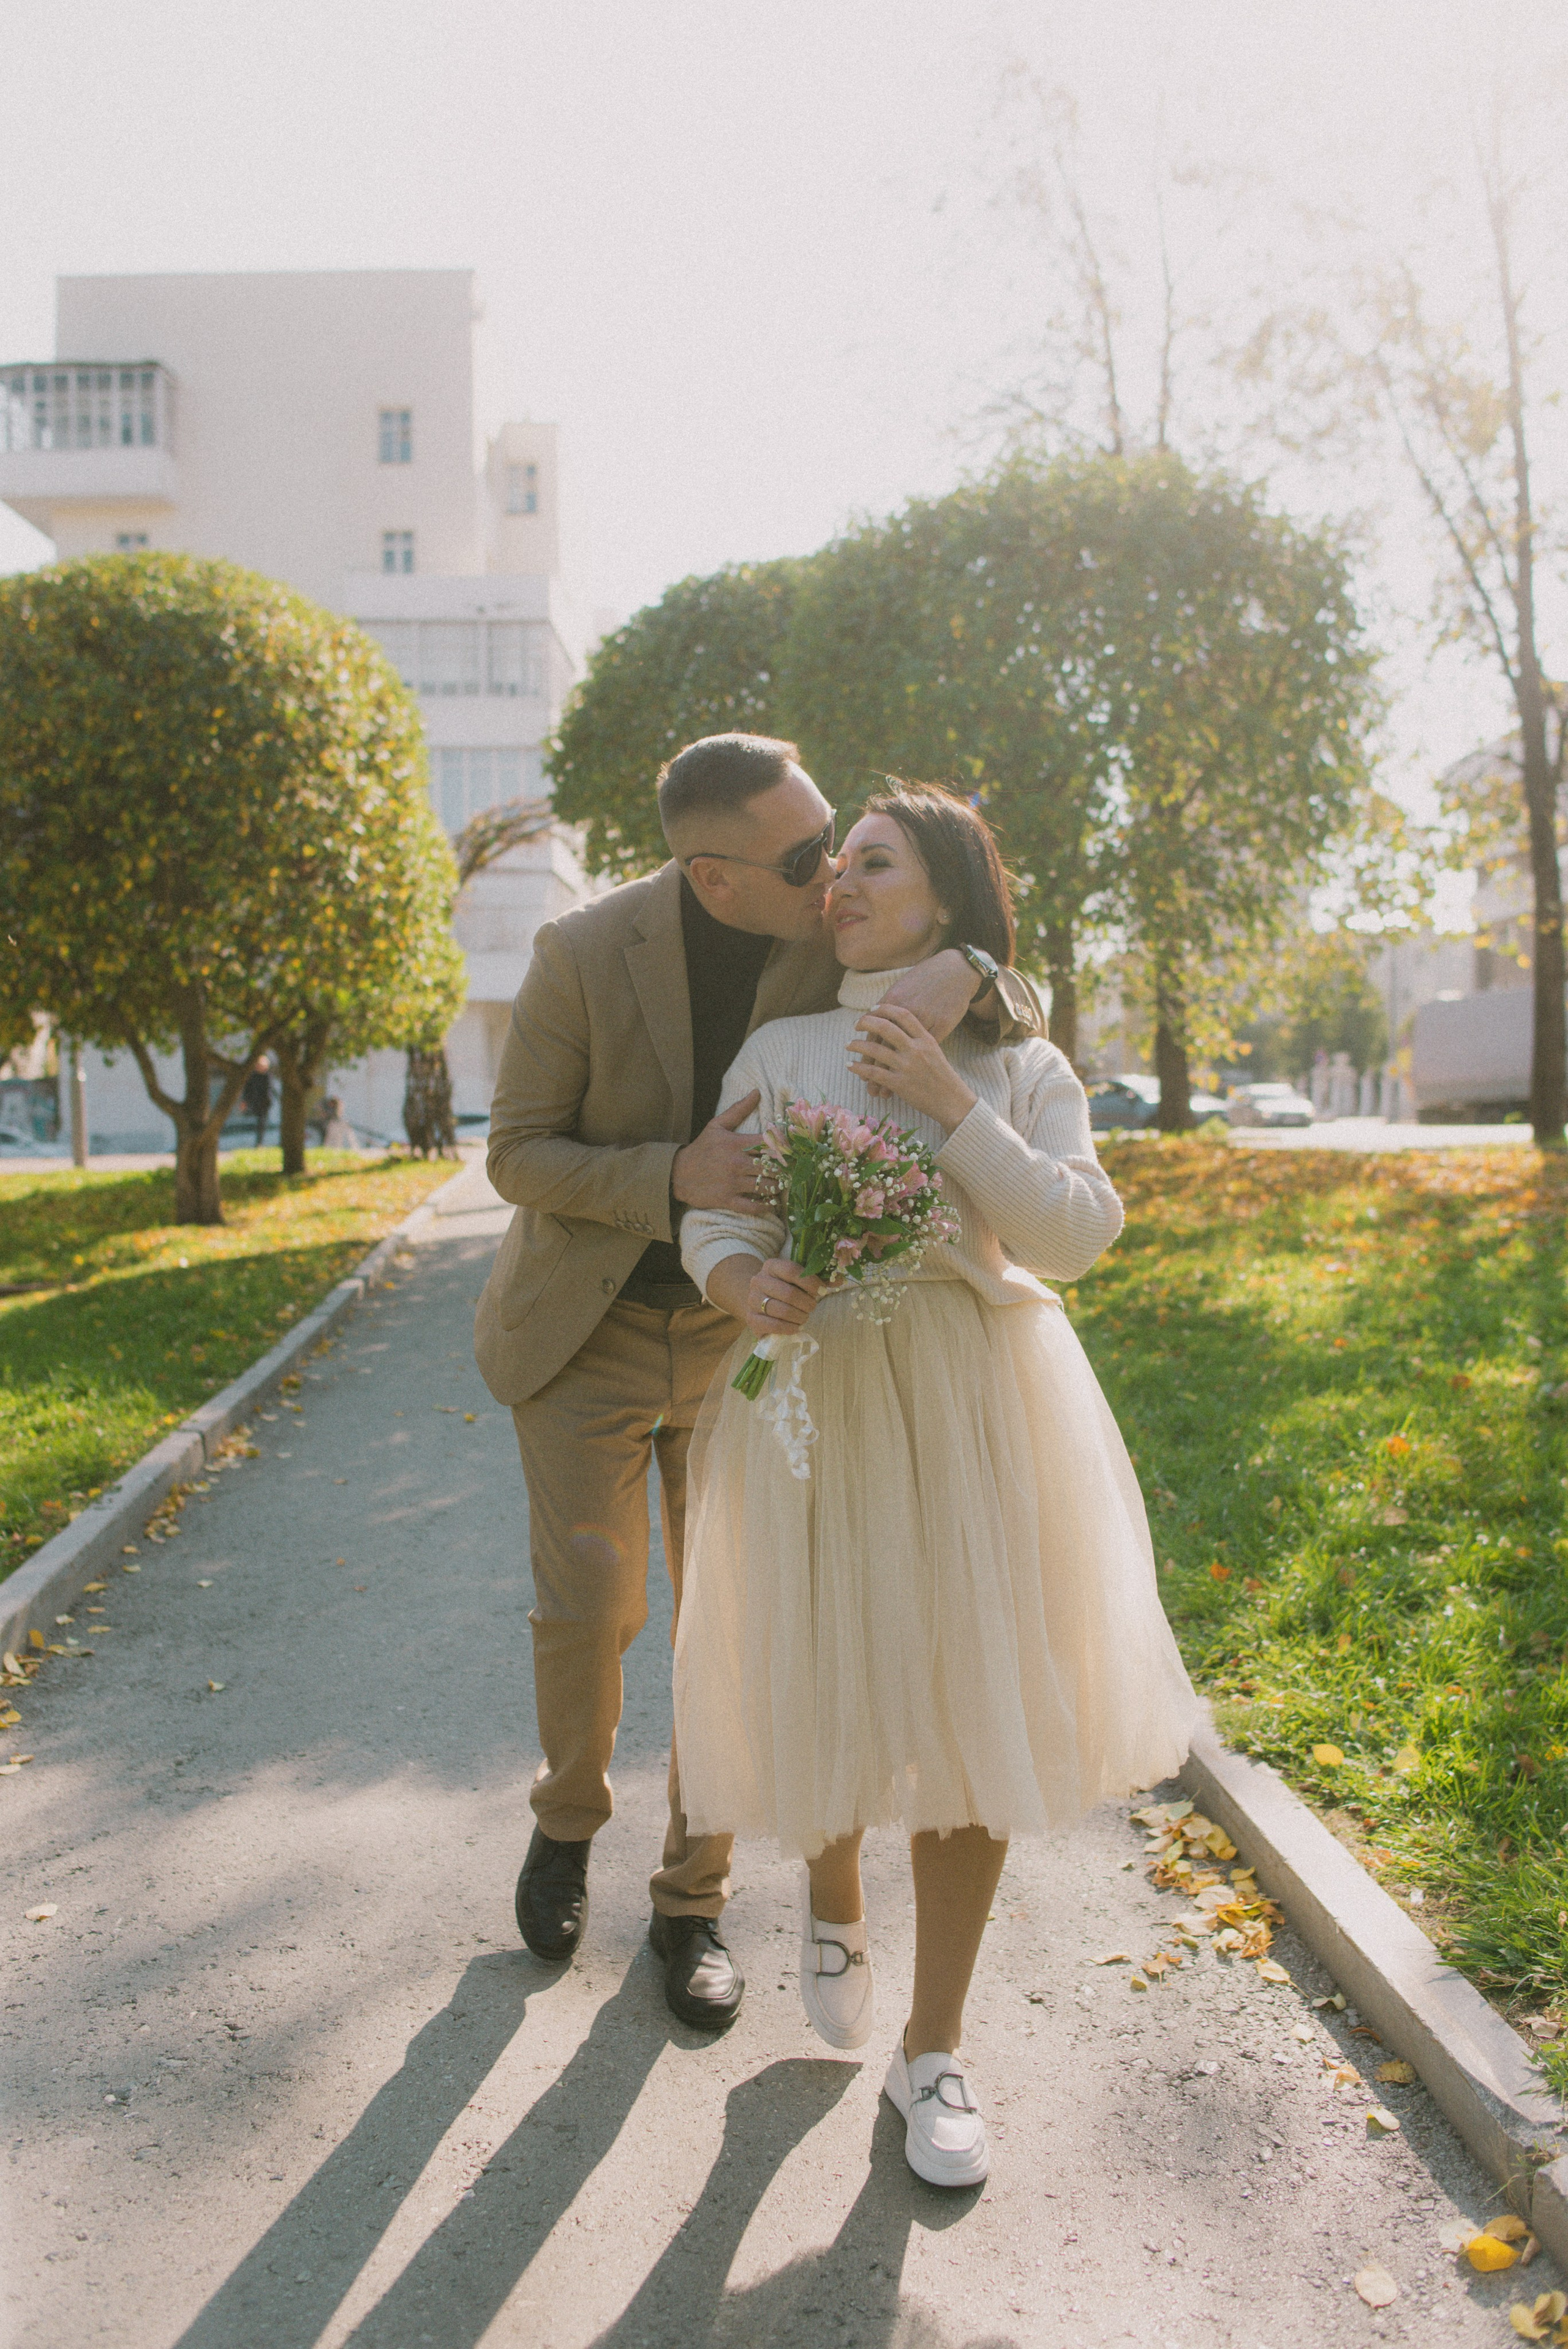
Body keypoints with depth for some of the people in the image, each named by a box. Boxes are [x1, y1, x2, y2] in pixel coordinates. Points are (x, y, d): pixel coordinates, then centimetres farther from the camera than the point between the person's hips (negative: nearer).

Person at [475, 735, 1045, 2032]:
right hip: (591, 1327, -2)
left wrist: (968, 972, -31)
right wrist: (673, 1179, -30)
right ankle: (571, 1815, 31)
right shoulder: (585, 952, -18)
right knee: (590, 1605, -1)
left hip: (742, 1326, 2)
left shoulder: (839, 934, -11)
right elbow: (518, 1153, -11)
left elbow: (1034, 1017, -6)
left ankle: (696, 1899, 24)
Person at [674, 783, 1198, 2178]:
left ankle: (936, 2048, 21)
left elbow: (1078, 1236, -7)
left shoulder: (1020, 1066, 4)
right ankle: (833, 1899, 43)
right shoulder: (779, 1051, 7)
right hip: (810, 1396, 1)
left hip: (974, 1407, 0)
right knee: (825, 1691, 6)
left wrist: (948, 1104, -14)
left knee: (968, 1706, 2)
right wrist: (744, 1284, -19)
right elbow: (713, 1217, 3)